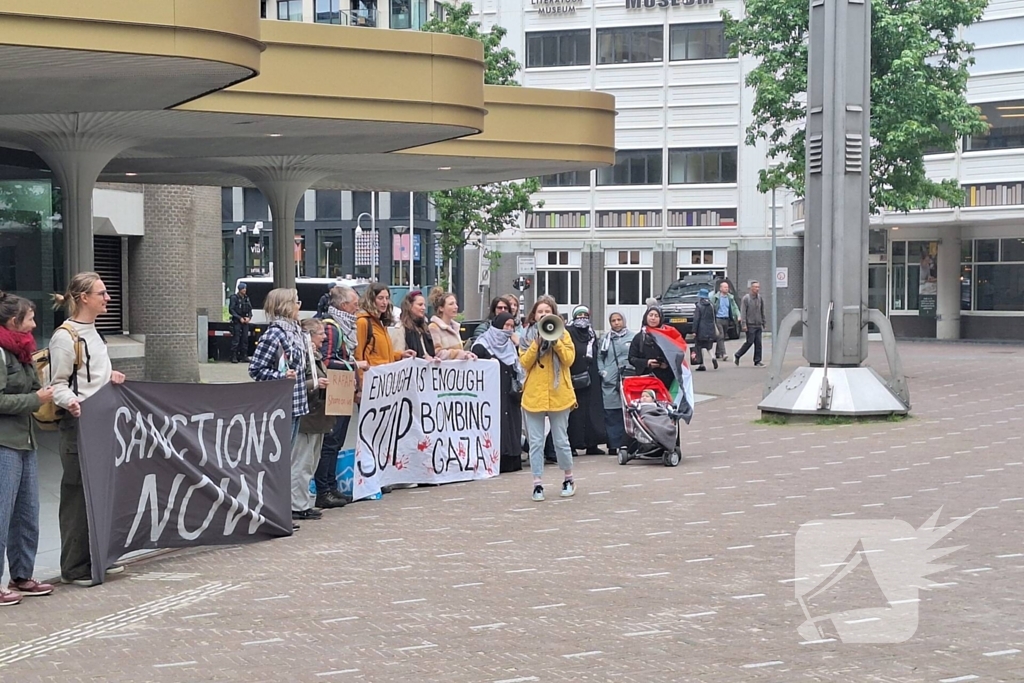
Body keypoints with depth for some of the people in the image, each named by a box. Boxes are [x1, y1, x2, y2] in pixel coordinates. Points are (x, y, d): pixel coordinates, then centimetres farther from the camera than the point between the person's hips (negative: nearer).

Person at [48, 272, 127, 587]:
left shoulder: (92, 332, 15)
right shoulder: (65, 336, -13)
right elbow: (58, 384, -13)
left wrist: (110, 378, 9)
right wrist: (71, 403, -31)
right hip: (78, 423, -9)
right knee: (78, 495, -4)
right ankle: (74, 567, 3)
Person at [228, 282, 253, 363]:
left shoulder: (246, 298, 14)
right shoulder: (234, 297, -4)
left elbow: (250, 309, 17)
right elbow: (231, 310, -8)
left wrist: (249, 317, -2)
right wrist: (240, 318, -13)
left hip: (245, 321, 6)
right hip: (236, 321, -6)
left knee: (245, 339, 4)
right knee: (236, 340, -8)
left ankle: (244, 356, 10)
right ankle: (234, 357, -7)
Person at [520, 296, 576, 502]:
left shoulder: (563, 334, 5)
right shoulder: (527, 336, 7)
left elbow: (569, 359, -6)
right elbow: (525, 363, -3)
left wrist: (555, 341, -15)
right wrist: (537, 343, -13)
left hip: (558, 394, -1)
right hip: (534, 395, 1)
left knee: (561, 440, 5)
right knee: (536, 442, 0)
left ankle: (568, 478, 21)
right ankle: (538, 483, 4)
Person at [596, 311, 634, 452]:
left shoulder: (632, 337, 8)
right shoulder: (605, 339, 14)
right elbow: (599, 357, 15)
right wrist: (602, 371, 1)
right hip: (609, 382, 1)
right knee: (611, 415, -2)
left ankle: (627, 442, 2)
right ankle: (613, 444, 1)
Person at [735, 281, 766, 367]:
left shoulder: (760, 298, 11)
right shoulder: (746, 298, -7)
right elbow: (743, 312, -10)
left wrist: (763, 323, 16)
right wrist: (743, 324, -16)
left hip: (758, 325, 6)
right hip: (750, 325, -6)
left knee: (758, 343, 2)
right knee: (749, 342, -5)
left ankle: (757, 361, 6)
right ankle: (737, 356, 12)